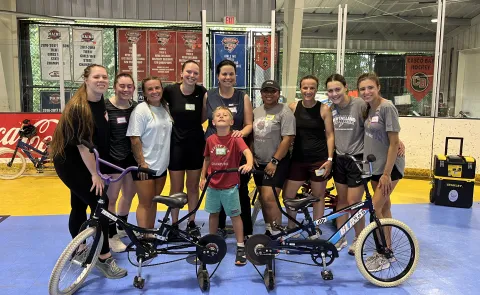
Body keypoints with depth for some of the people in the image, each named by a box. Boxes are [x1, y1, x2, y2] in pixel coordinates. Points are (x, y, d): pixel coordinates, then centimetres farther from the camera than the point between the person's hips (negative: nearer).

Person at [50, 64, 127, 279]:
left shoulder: (101, 102, 2)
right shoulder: (78, 107, -24)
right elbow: (82, 143, -25)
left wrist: (97, 168, 15)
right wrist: (95, 173, -21)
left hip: (83, 162, 8)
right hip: (70, 162, -8)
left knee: (80, 205, 17)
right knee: (99, 204, -11)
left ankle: (79, 250, 32)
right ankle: (104, 258, -1)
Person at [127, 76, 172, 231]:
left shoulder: (165, 108, 8)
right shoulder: (141, 110, -11)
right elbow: (134, 138, -15)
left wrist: (165, 159, 14)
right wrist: (141, 162, -18)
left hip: (161, 165, 6)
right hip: (145, 165, -6)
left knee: (153, 201, 15)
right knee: (145, 203, 1)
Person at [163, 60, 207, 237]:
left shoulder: (202, 92, -4)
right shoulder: (170, 91, -9)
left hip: (196, 144, 2)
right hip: (176, 144, -1)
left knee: (193, 186, 11)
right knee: (176, 188, 5)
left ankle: (191, 223, 26)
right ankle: (174, 224, 20)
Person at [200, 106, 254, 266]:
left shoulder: (235, 138, -13)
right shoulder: (210, 140, 0)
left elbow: (247, 151, -28)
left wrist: (249, 164, -48)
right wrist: (203, 178, 11)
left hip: (230, 186, -4)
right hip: (213, 185, 4)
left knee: (235, 215, 4)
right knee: (213, 214, 17)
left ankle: (241, 247, 16)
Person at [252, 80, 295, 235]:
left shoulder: (284, 111, -11)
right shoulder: (256, 111, 10)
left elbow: (288, 139, -16)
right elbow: (251, 136, 15)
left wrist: (274, 161, -18)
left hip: (277, 163, -7)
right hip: (259, 162, 7)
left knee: (269, 198, -14)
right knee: (263, 198, 13)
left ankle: (276, 234, -1)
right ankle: (268, 230, 27)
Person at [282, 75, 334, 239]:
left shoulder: (324, 109, -4)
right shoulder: (293, 107, 2)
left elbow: (330, 135, -2)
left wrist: (329, 159, -8)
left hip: (319, 159, -2)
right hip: (298, 158, 3)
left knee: (318, 195, 9)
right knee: (288, 195, 6)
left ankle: (316, 231, 26)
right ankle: (291, 227, 28)